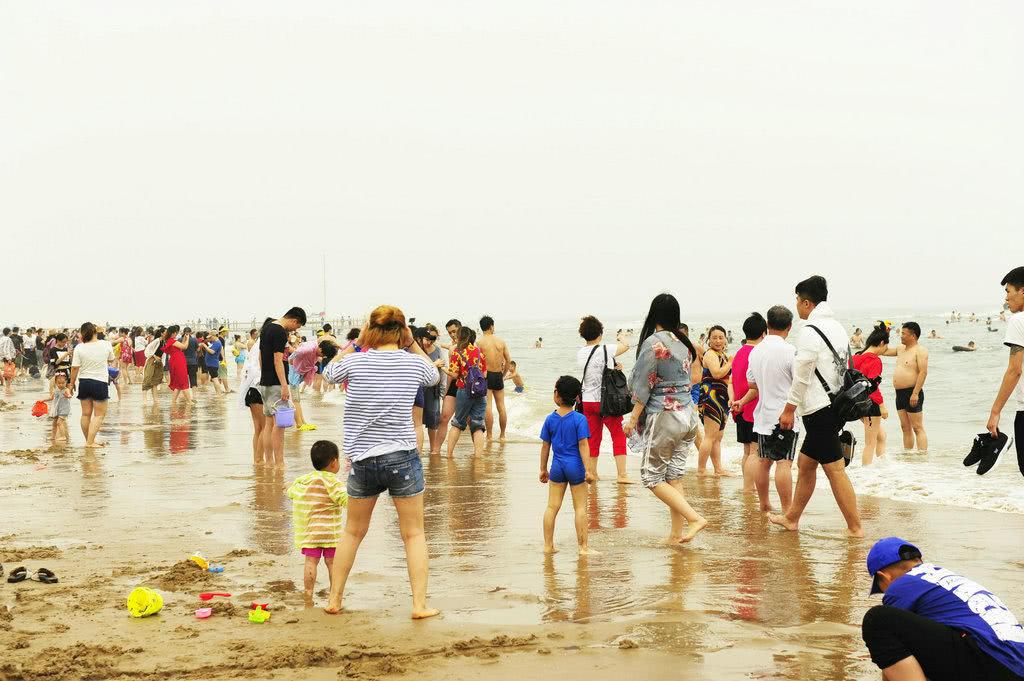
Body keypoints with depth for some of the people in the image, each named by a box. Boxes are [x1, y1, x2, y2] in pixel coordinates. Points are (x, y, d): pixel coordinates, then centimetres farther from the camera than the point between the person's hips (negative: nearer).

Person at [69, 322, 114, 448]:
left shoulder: (79, 348, -7)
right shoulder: (106, 345, -7)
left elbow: (75, 368, -5)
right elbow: (111, 360, 10)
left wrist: (72, 383, 6)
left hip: (84, 382, 3)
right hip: (100, 382, -2)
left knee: (86, 413, 13)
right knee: (99, 414, 2)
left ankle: (89, 441, 23)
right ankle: (90, 441, -8)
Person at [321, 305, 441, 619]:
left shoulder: (355, 361, -4)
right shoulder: (414, 363, -2)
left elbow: (327, 373, 18)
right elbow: (435, 375, 22)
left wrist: (355, 343, 16)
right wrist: (413, 344, 16)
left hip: (362, 460, 1)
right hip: (403, 458, -1)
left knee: (353, 532, 18)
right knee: (414, 534, 9)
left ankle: (334, 600, 24)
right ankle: (420, 604, 7)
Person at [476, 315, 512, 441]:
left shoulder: (479, 342, -7)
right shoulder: (501, 341, 4)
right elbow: (508, 360, 8)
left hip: (486, 375, -4)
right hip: (498, 375, 4)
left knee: (487, 406, -3)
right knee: (501, 406, 10)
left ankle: (490, 435, -3)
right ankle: (502, 435, 17)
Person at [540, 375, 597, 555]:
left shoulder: (550, 419, 1)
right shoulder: (579, 419, -9)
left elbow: (545, 446, 6)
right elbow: (583, 445, -13)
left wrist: (543, 469, 16)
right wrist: (588, 470, -11)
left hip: (557, 466, 3)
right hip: (575, 466, -3)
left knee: (552, 507, 8)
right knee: (580, 507, 3)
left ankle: (548, 545, 11)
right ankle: (583, 547, 5)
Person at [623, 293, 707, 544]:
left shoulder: (653, 343, -14)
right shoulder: (684, 343, 8)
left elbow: (644, 385, -14)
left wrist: (633, 418, -7)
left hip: (663, 416, -8)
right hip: (688, 414, 8)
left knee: (652, 477, 2)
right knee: (675, 476, 11)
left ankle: (695, 518, -10)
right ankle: (676, 534, 11)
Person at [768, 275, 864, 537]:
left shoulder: (810, 331, -15)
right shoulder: (837, 327, 14)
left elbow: (802, 376, -15)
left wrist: (789, 409, -6)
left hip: (820, 410, -10)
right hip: (836, 405, 10)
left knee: (835, 470, -6)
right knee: (805, 463, 18)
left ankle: (855, 528, -4)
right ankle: (791, 518, 27)